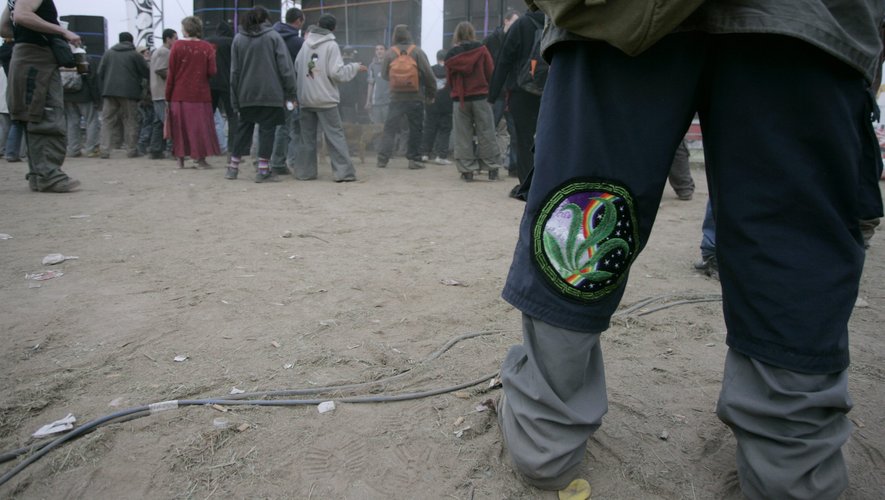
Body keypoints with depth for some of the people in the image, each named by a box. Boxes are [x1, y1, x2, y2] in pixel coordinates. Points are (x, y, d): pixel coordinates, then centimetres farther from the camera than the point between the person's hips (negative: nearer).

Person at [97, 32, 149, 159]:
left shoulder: (108, 53, 10)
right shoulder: (135, 55, 0)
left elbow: (100, 73, 7)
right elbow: (147, 72, 1)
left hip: (109, 91, 3)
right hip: (129, 92, -3)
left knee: (107, 121, 5)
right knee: (130, 121, 4)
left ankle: (105, 151, -1)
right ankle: (132, 150, 2)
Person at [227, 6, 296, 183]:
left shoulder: (238, 38, 10)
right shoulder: (273, 36, 1)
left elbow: (234, 71, 10)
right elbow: (285, 67, -6)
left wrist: (235, 100, 13)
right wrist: (291, 93, -3)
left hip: (246, 95, 4)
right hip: (270, 93, -3)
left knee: (243, 128, 13)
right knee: (267, 129, 1)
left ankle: (233, 167, 18)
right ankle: (263, 170, -2)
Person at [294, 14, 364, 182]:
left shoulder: (305, 44, 10)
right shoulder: (331, 45, -6)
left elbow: (296, 68, 7)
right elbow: (337, 73, -11)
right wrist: (356, 67, 1)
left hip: (305, 99, 5)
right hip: (325, 99, -5)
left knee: (307, 136, 11)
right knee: (336, 135, -3)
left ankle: (305, 171, 12)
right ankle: (344, 171, -8)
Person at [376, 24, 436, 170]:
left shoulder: (389, 53, -1)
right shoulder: (417, 51, -4)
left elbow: (384, 74, 9)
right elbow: (428, 74, -5)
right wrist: (431, 93, 6)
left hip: (396, 97, 1)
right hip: (415, 97, -1)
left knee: (390, 128, 6)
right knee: (415, 128, 8)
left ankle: (383, 158, 0)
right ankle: (414, 159, 8)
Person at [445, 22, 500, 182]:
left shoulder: (450, 55, 0)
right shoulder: (481, 50, -4)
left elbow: (449, 80, 6)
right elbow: (490, 73, -1)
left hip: (459, 99, 1)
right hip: (481, 97, -1)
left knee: (463, 137, 5)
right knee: (486, 134, 5)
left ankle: (467, 170, 4)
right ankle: (492, 169, 7)